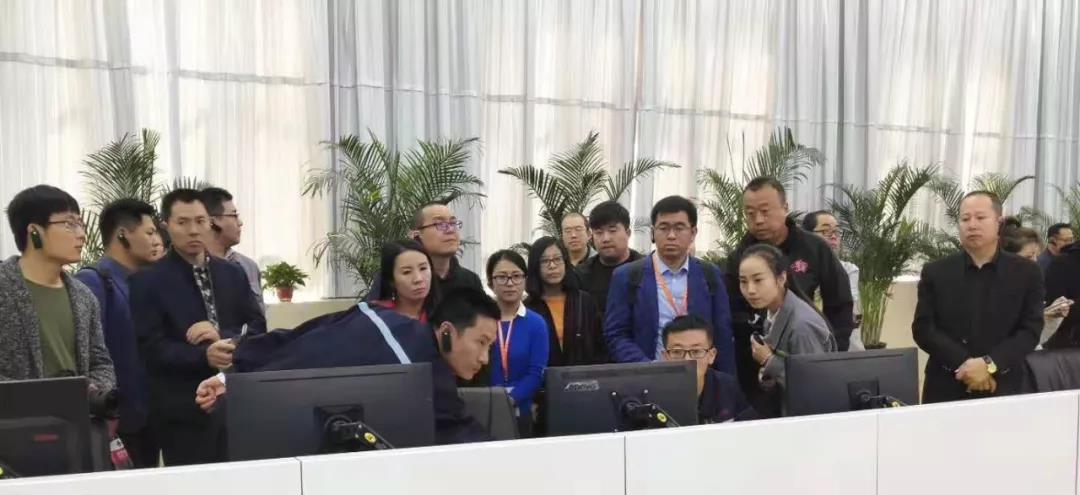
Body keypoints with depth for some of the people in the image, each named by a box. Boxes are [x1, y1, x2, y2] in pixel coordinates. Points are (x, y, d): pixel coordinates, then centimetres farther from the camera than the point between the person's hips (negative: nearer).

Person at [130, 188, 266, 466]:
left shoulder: (233, 274, 11)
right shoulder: (148, 282, -2)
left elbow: (258, 330, 6)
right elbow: (152, 348, -10)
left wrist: (224, 336, -13)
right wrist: (204, 356, -23)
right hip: (184, 412, -4)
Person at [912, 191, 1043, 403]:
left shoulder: (1026, 273, 2)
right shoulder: (935, 272, 1)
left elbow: (1031, 330, -4)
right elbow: (923, 328, -5)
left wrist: (989, 364, -17)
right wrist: (965, 363, -17)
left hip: (1003, 389, 0)